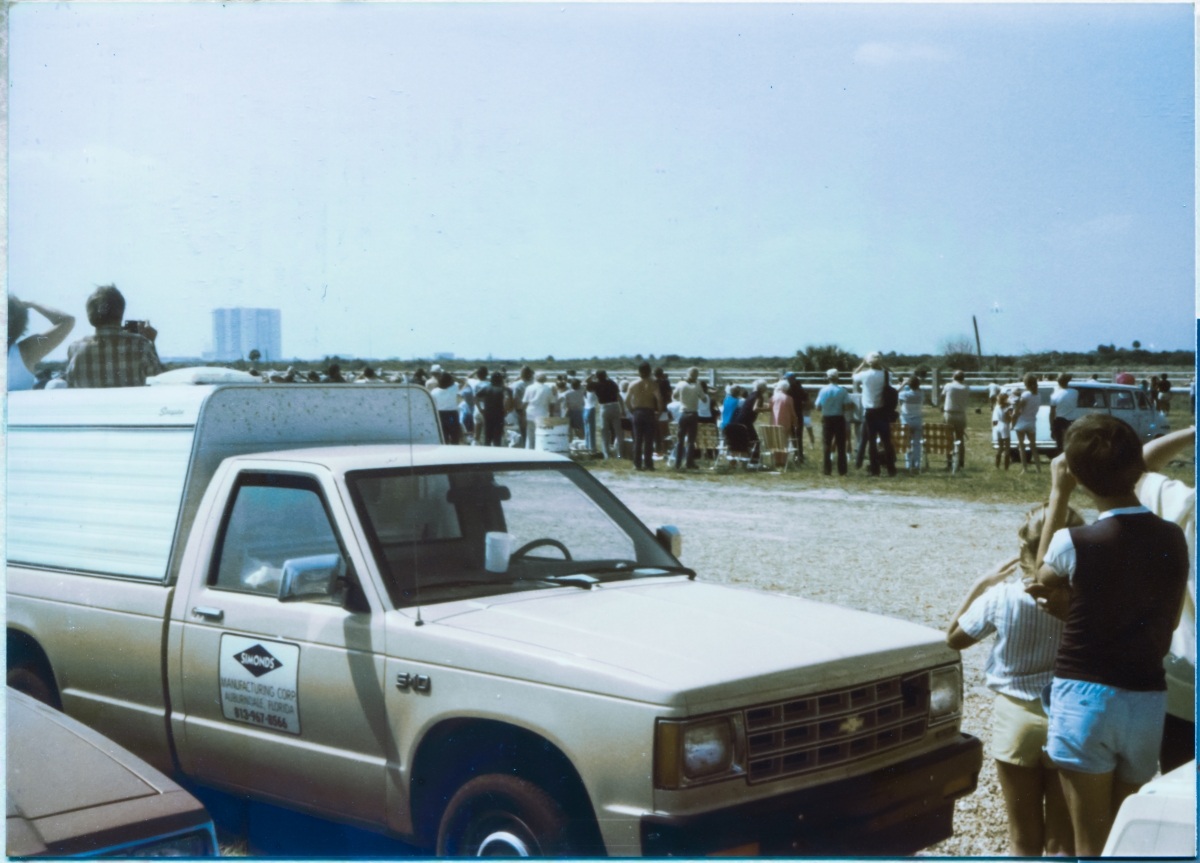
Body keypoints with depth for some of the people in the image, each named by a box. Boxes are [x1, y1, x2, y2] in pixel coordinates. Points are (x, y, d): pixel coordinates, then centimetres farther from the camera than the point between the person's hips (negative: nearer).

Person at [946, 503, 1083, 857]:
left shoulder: (1001, 596, -13)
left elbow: (954, 638, 1)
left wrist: (981, 585, 5)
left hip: (1016, 718, 0)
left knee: (1024, 842, 13)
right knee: (1062, 841, 11)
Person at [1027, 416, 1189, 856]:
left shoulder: (1074, 543, -17)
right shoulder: (1174, 539, -2)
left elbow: (1044, 577, 6)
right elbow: (1169, 618, 10)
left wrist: (1058, 494, 4)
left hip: (1085, 697, -4)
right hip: (1149, 701, 4)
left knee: (1091, 845, 6)